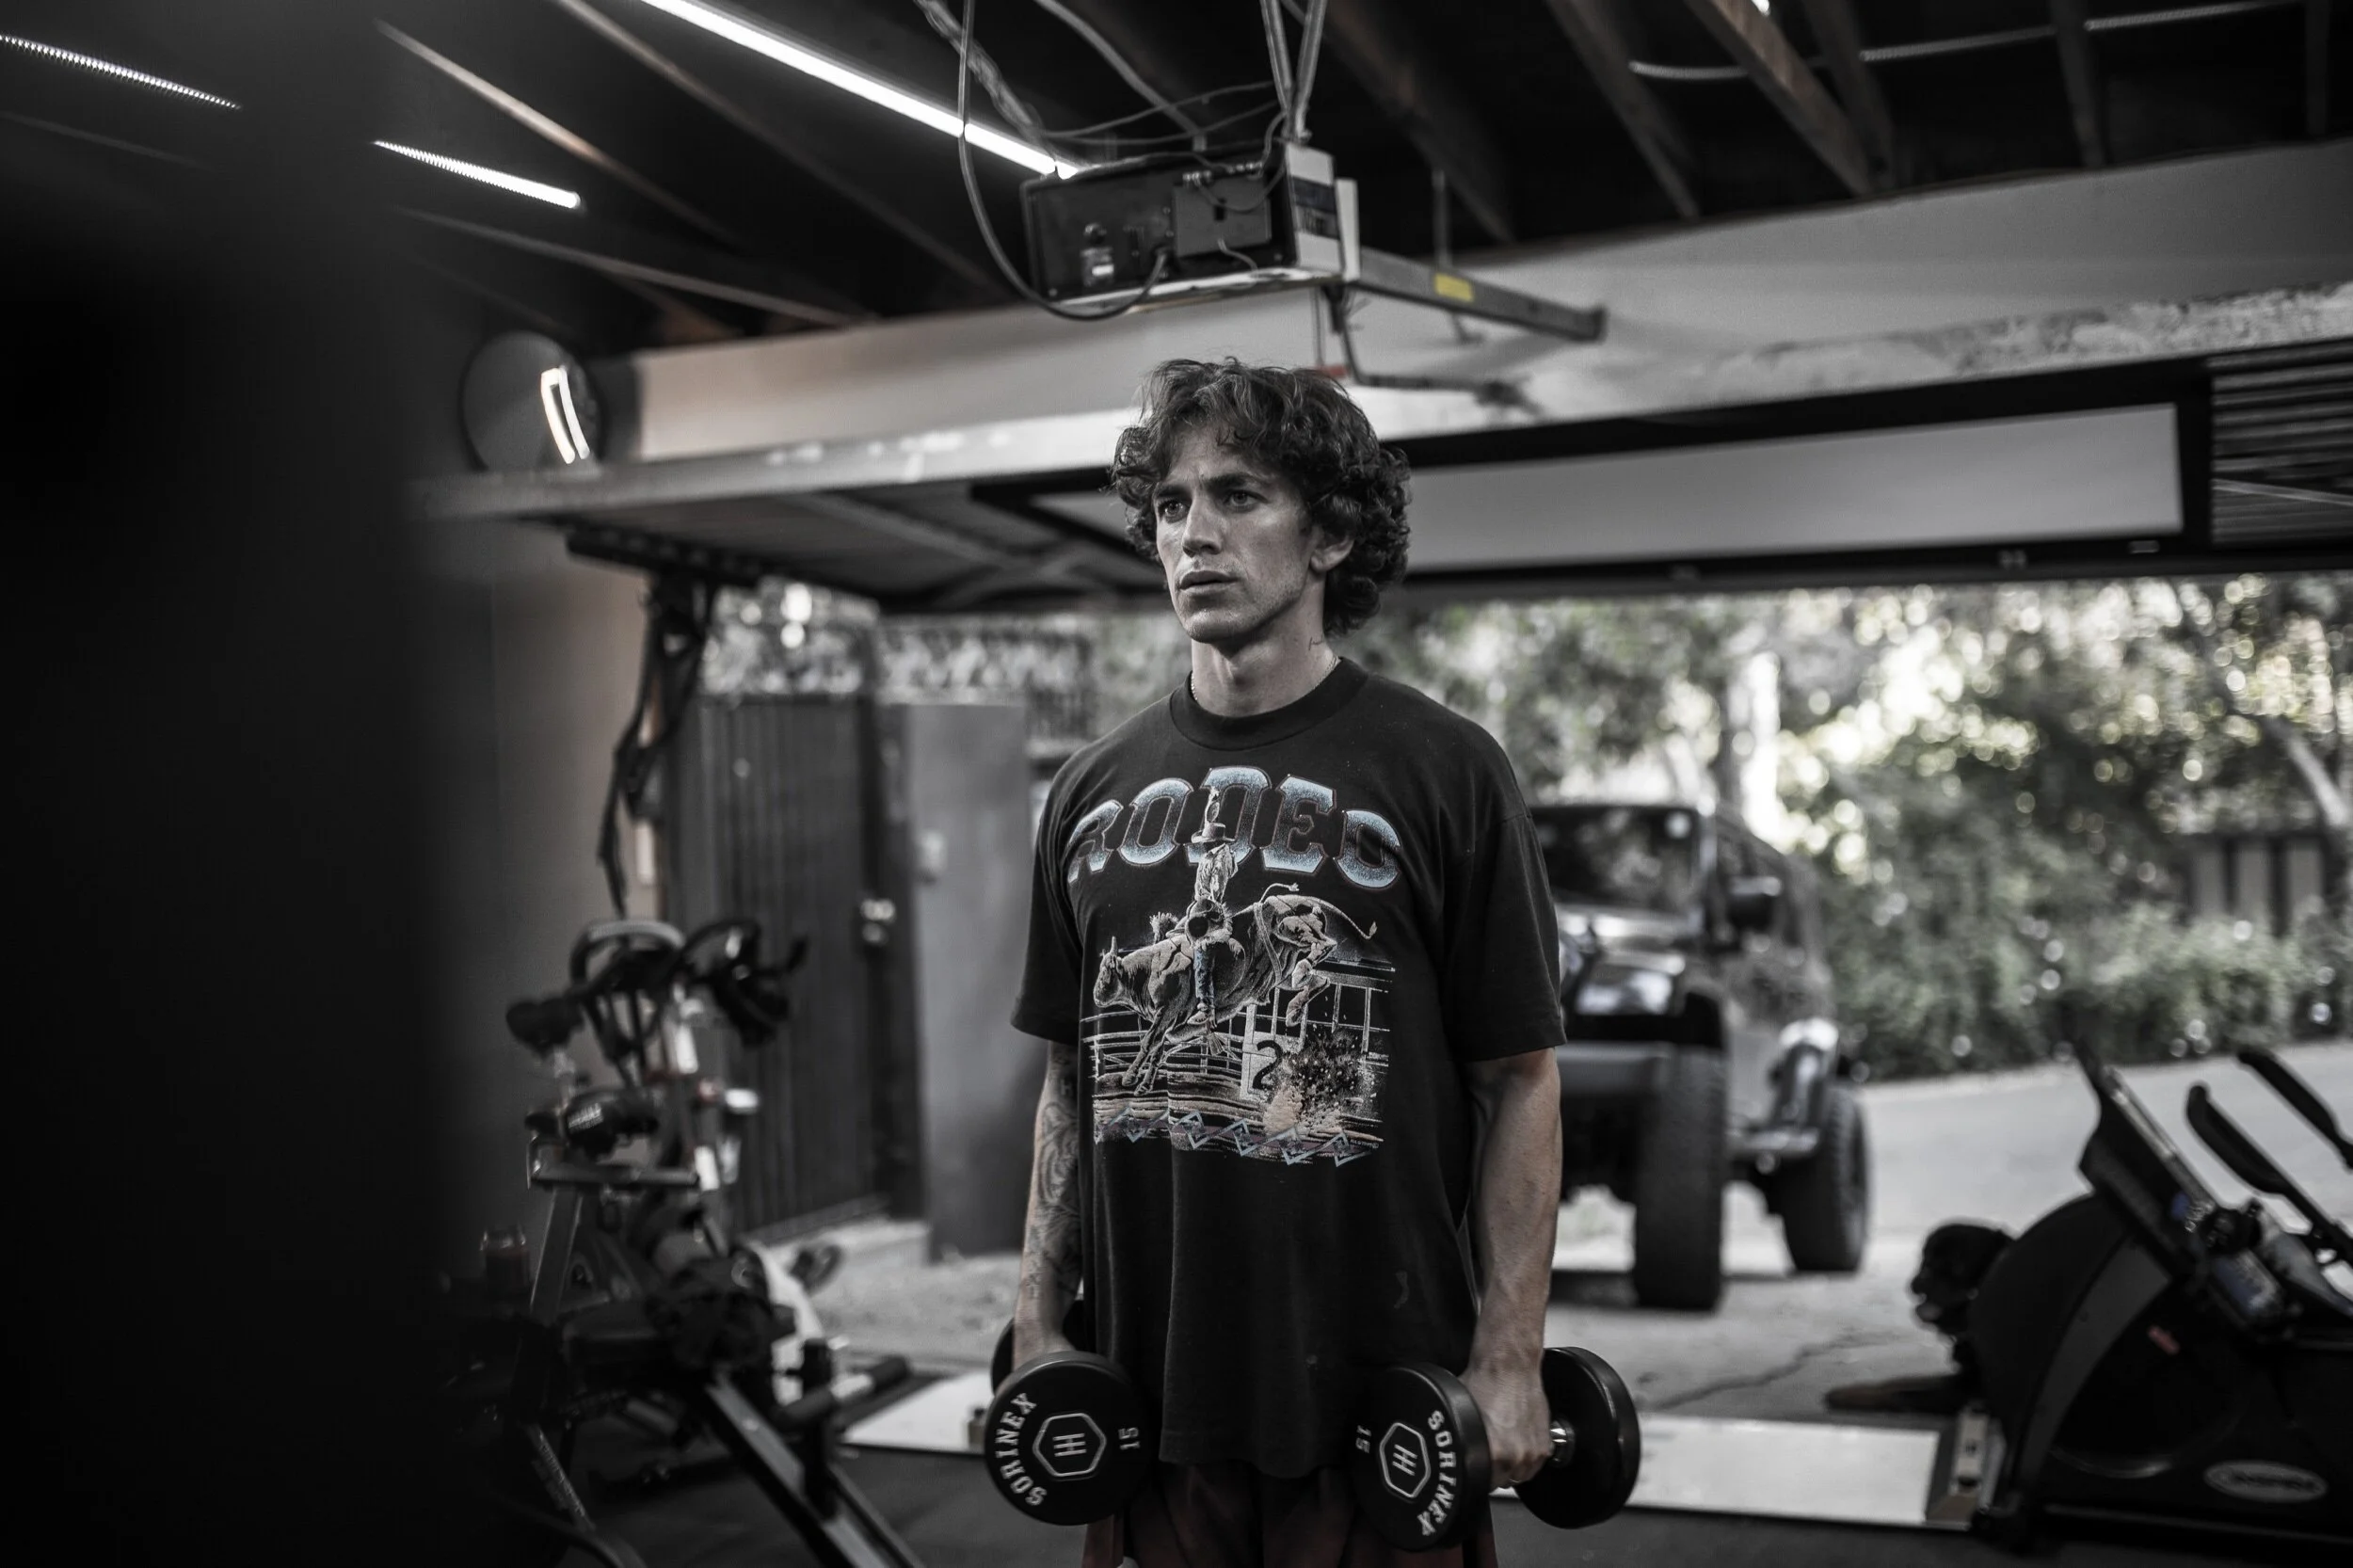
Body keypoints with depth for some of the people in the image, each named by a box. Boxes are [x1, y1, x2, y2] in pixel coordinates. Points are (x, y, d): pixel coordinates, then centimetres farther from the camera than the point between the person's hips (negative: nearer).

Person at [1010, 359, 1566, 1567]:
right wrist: (1036, 1329, 6)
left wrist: (1509, 1363, -10)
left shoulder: (1444, 773, -6)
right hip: (1147, 1393, 4)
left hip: (1382, 1409, -3)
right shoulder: (1093, 791, 6)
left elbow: (1519, 1082, -6)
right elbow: (1071, 1081, 11)